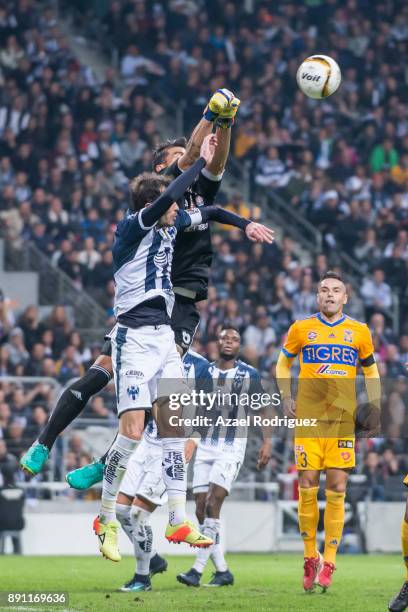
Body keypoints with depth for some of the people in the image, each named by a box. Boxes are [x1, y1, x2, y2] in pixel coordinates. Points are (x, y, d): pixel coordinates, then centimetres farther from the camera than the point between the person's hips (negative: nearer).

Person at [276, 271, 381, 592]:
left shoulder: (359, 331, 7)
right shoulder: (301, 328, 6)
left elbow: (371, 371, 17)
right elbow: (283, 363, 18)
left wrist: (374, 408, 6)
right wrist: (287, 397, 5)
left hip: (343, 418, 0)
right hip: (308, 417, 0)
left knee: (337, 489, -4)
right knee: (307, 486, -4)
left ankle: (328, 562, 2)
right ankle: (310, 557, 9)